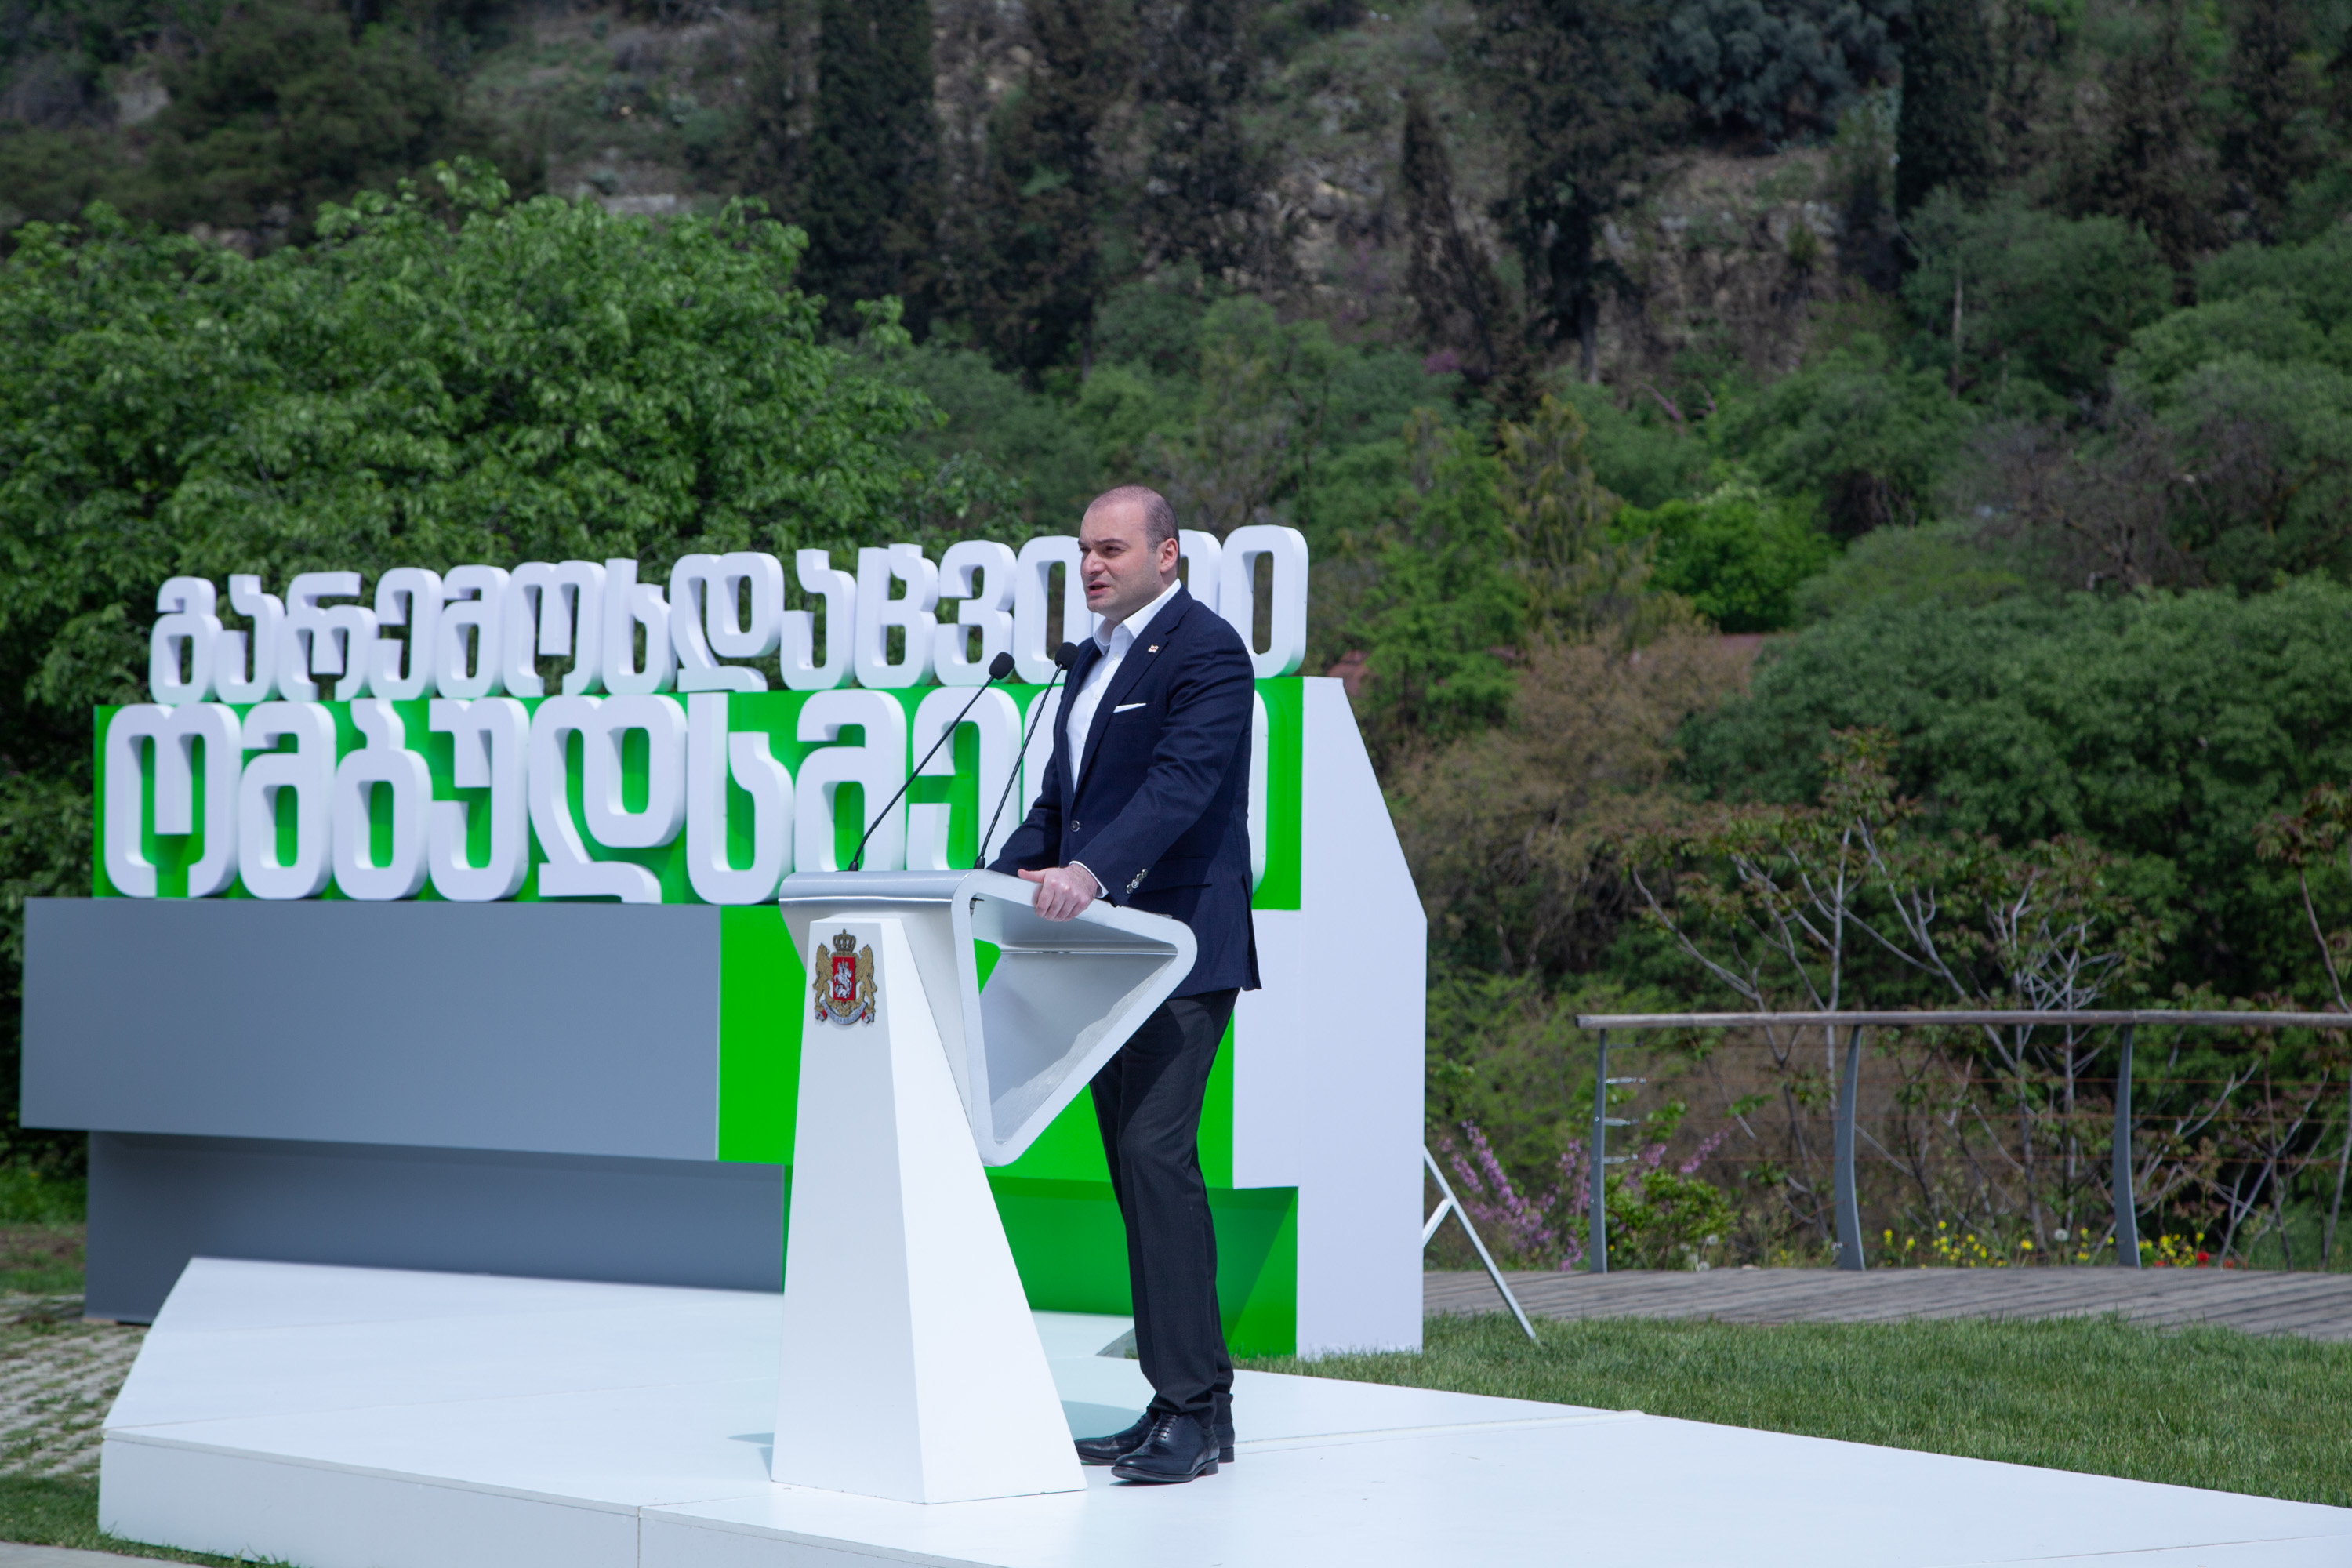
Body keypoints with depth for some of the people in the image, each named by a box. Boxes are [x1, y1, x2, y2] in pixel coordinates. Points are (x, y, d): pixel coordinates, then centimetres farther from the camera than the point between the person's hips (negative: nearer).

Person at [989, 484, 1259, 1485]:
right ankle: (1187, 1405, 12)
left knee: (1156, 1153, -16)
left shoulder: (1206, 651, -9)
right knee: (1134, 1166, 8)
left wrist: (1091, 872, -35)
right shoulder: (1095, 659, 20)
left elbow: (1181, 784, -23)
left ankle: (1193, 1410, -13)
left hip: (1180, 945, -9)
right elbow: (1061, 799, 24)